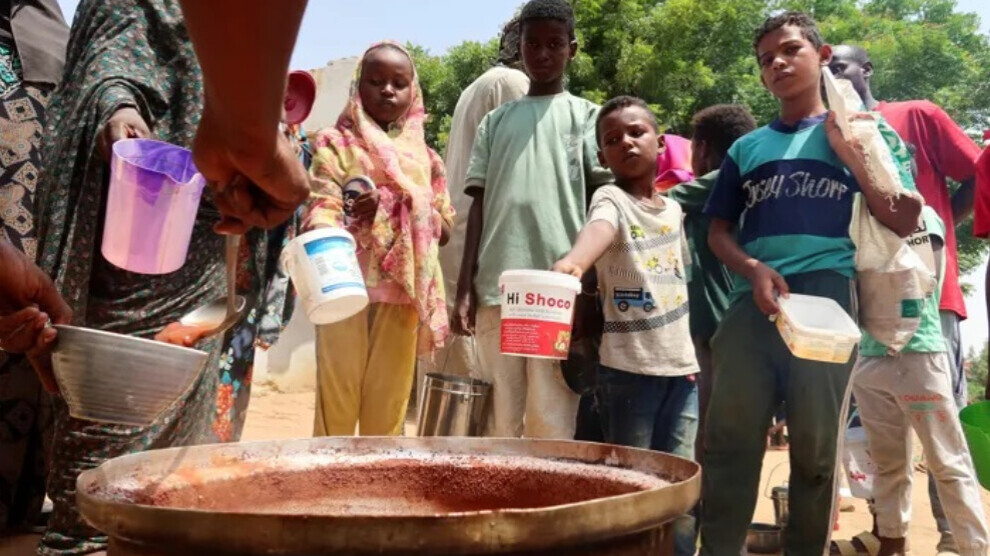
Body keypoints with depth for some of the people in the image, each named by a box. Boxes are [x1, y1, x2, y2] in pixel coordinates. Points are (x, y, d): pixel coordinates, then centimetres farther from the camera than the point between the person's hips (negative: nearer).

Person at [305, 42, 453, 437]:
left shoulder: (424, 157, 16)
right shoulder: (337, 144, 6)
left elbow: (444, 227, 12)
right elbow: (322, 205, -9)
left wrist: (392, 206, -5)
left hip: (404, 293, 3)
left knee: (389, 404, 7)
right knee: (337, 398, -3)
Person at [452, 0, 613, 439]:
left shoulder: (585, 115, 11)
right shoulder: (496, 121, 18)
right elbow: (479, 203, 14)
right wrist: (464, 286, 6)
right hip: (496, 287, 3)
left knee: (552, 422, -2)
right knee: (498, 420, 7)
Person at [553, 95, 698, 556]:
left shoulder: (674, 208, 11)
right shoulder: (610, 199, -7)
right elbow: (599, 229, -32)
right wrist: (572, 263, -54)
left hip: (682, 364, 5)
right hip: (627, 366, -5)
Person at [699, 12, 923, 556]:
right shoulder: (747, 148, 18)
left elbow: (903, 223, 6)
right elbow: (718, 231, 15)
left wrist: (849, 153, -2)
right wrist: (753, 269, -6)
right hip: (752, 303, 2)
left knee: (816, 449, 4)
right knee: (729, 443, 0)